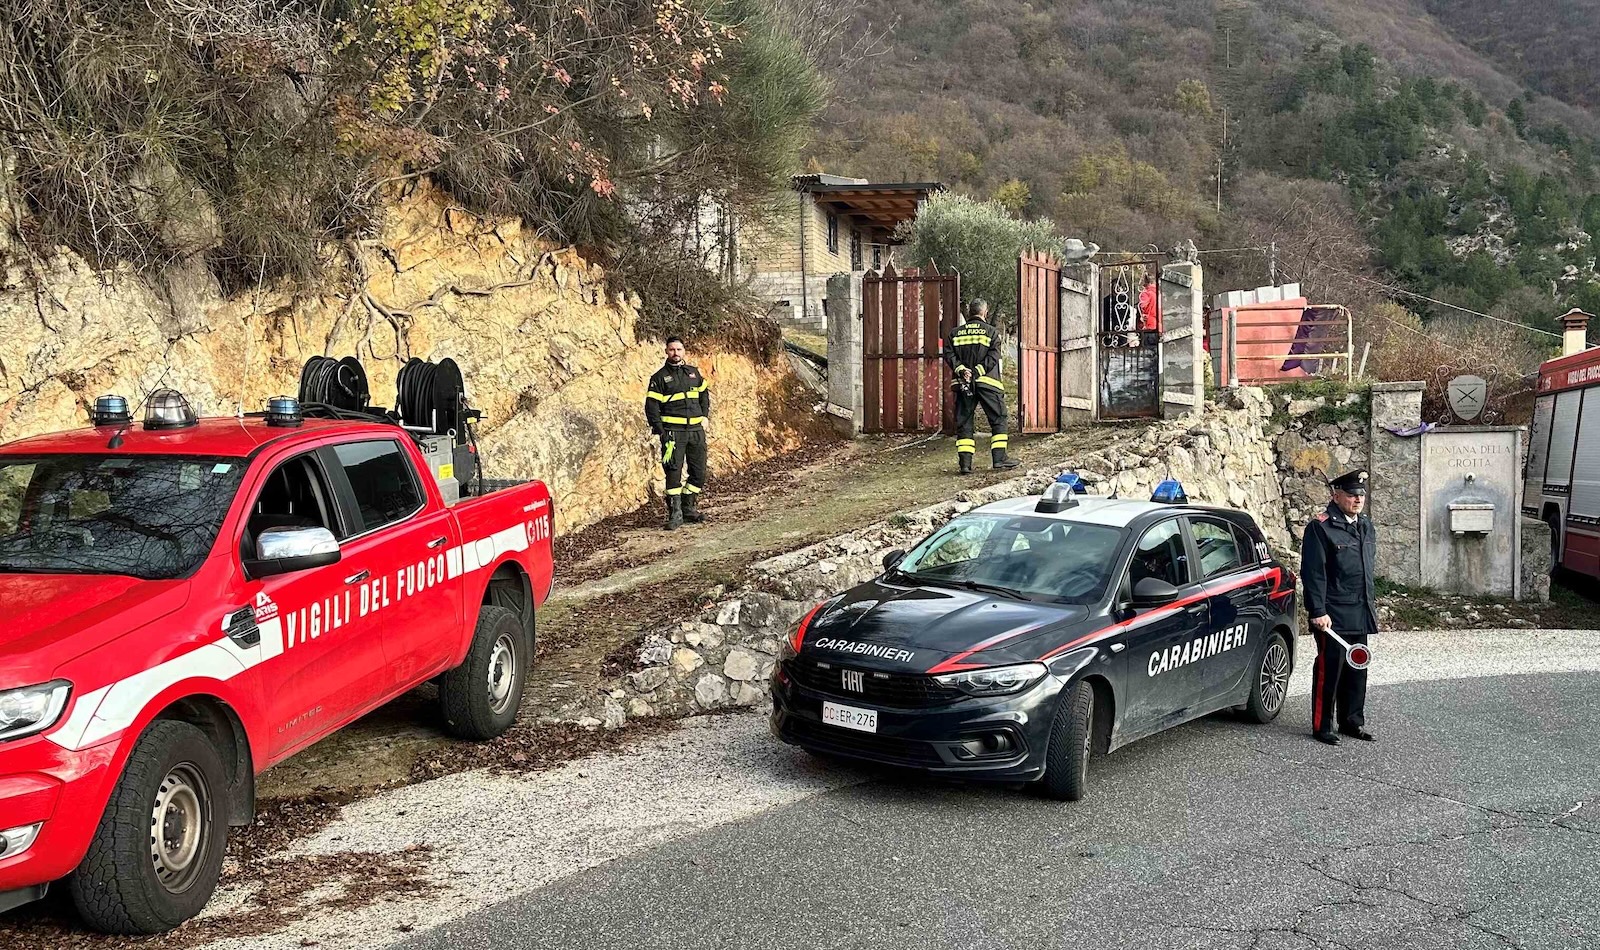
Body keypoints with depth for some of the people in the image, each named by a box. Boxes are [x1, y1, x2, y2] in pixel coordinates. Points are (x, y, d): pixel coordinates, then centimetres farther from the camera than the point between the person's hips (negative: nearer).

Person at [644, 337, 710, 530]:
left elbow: (704, 394, 25)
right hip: (673, 431, -5)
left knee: (699, 471, 7)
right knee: (674, 472, -8)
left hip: (696, 429, 5)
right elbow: (651, 406, -4)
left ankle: (689, 508, 22)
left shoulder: (693, 373, 13)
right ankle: (675, 514, -4)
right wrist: (660, 431, -11)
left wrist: (704, 416, 12)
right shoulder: (660, 377, -1)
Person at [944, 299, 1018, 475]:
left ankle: (965, 462, -3)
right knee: (998, 420, 7)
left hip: (963, 383, 3)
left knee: (964, 422, 5)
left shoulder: (955, 333, 12)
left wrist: (961, 370, -10)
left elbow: (949, 356, -1)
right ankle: (999, 458, 2)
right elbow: (993, 357, -10)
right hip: (987, 382, -3)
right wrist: (976, 372, -13)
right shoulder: (991, 332, 3)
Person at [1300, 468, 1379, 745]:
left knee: (1357, 670, 13)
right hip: (1333, 615, -7)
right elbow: (1313, 574, -14)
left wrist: (1371, 603, 21)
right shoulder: (1320, 527, -10)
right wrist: (1319, 612, -17)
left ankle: (1352, 721, 25)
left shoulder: (1366, 526, 15)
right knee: (1329, 670, -2)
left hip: (1360, 615, 7)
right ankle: (1322, 727, 6)